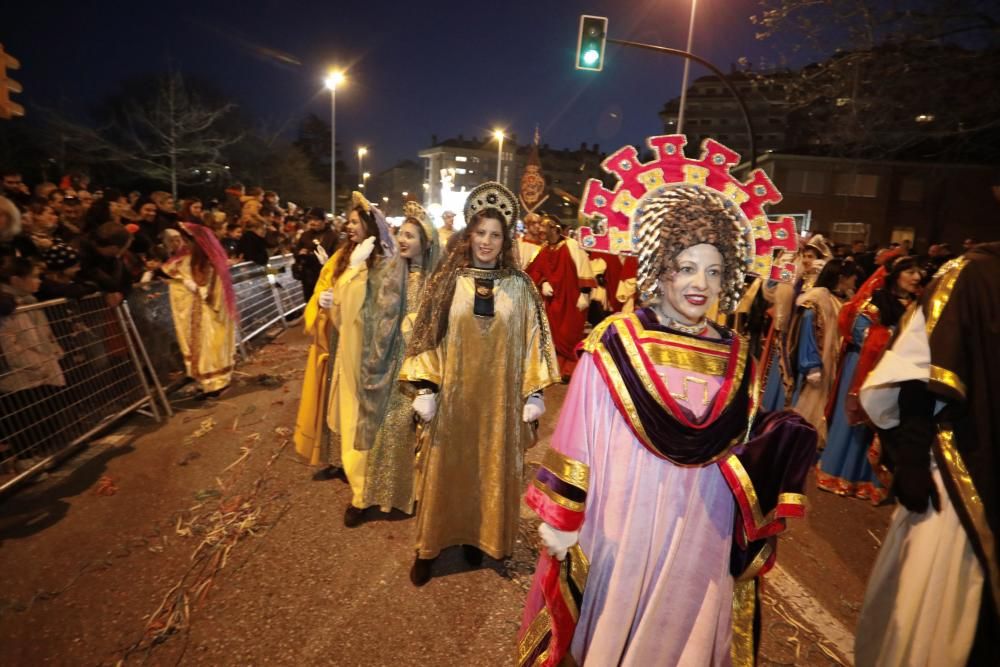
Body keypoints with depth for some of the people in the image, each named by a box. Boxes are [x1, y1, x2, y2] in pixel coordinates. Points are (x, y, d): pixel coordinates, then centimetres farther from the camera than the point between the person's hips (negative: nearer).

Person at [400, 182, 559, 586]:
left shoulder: (519, 287, -1)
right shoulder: (447, 281, -2)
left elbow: (530, 341, 1)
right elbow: (428, 337, -2)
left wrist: (533, 394, -2)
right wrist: (425, 389, -7)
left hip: (498, 396, 1)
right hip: (453, 393, 0)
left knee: (492, 468, 12)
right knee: (447, 468, 10)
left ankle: (479, 536, 34)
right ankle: (431, 545, 28)